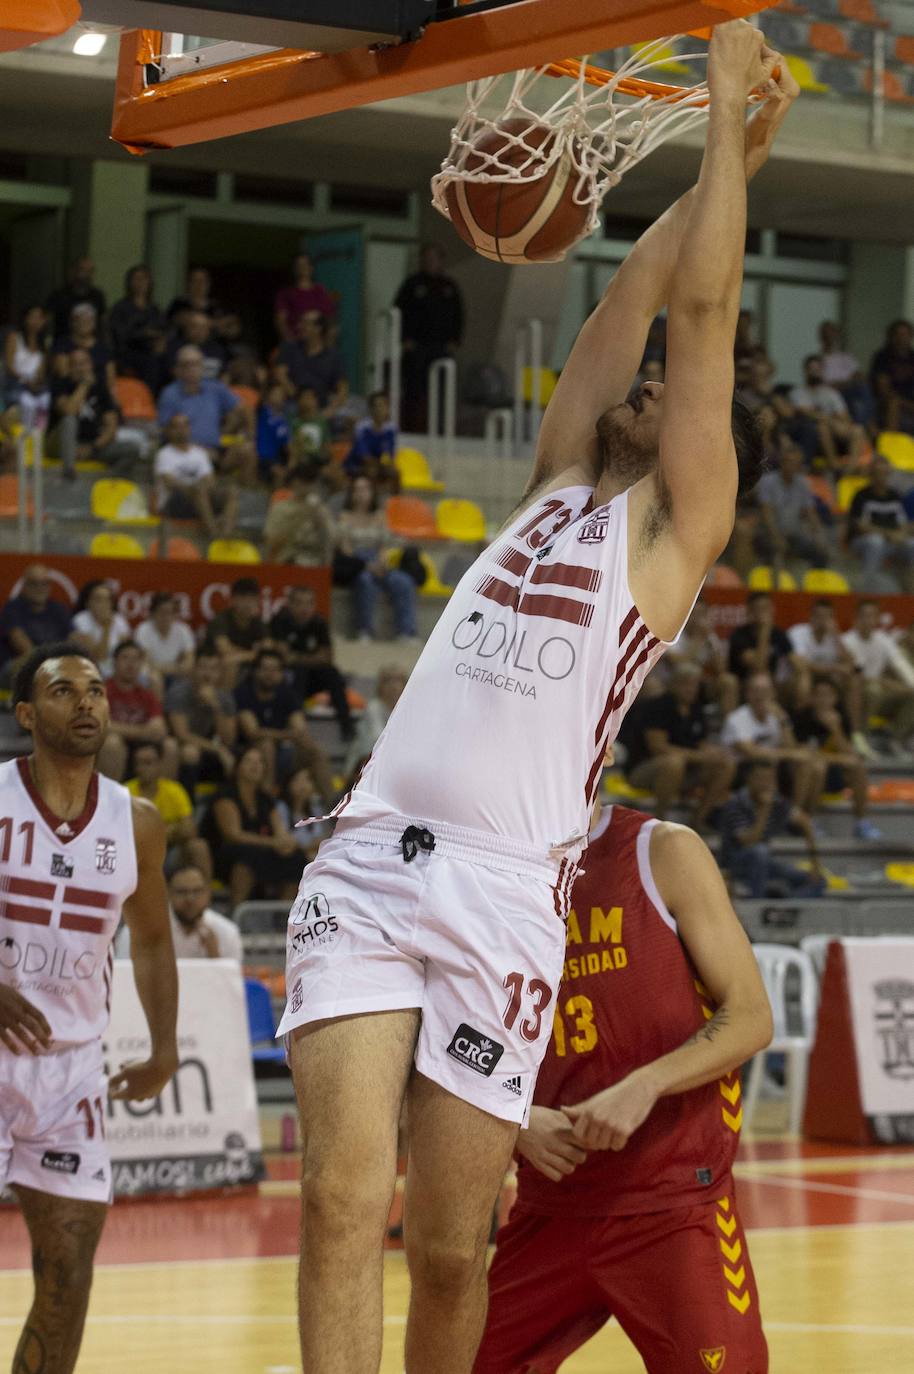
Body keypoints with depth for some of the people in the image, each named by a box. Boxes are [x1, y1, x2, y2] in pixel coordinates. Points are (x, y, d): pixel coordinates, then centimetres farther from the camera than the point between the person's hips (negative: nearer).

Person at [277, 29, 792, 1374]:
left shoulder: (676, 524, 8)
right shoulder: (561, 482, 22)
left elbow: (703, 313, 5)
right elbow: (635, 294, 24)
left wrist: (731, 114, 10)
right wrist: (718, 165, 29)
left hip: (504, 895, -4)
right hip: (368, 861, 4)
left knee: (450, 1248, 2)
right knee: (342, 1196, -12)